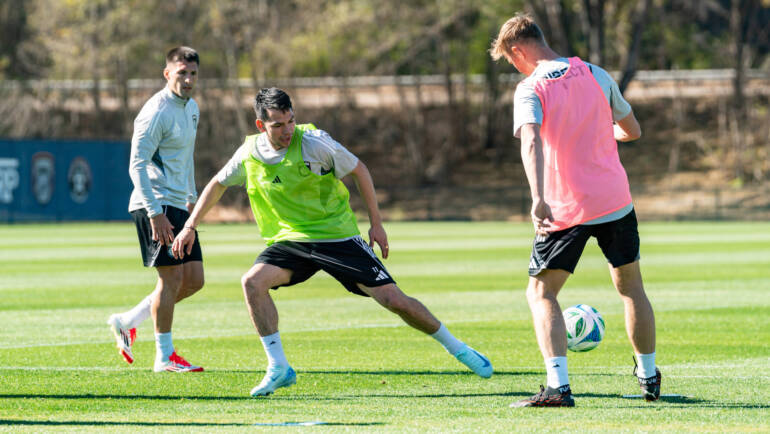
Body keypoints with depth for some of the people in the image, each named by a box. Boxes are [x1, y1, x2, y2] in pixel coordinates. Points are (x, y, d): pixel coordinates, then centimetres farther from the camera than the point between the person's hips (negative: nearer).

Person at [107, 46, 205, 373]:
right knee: (171, 276, -9)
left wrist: (192, 198, 25)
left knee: (194, 279, 6)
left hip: (179, 205, 9)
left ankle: (127, 321, 18)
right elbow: (137, 165, -18)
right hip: (156, 205, -9)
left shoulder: (191, 108, 14)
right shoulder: (157, 111, -14)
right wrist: (155, 212, -23)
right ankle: (164, 356, 0)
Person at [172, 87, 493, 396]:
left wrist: (376, 223, -2)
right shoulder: (250, 153, -4)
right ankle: (278, 369, -14)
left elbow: (358, 170, -3)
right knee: (253, 281, -23)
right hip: (290, 240, 3)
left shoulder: (313, 142, -16)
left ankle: (457, 348, 11)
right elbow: (217, 184, 15)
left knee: (393, 299, -9)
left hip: (337, 236, -3)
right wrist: (190, 227, 12)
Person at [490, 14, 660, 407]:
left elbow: (531, 142, -26)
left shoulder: (529, 90, -8)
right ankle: (649, 379, 29)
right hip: (616, 200, 4)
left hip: (565, 209, -4)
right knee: (630, 286, 21)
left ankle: (558, 386, -15)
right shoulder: (595, 75, 6)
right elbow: (632, 131, 17)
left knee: (541, 293, 3)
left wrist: (538, 198, -37)